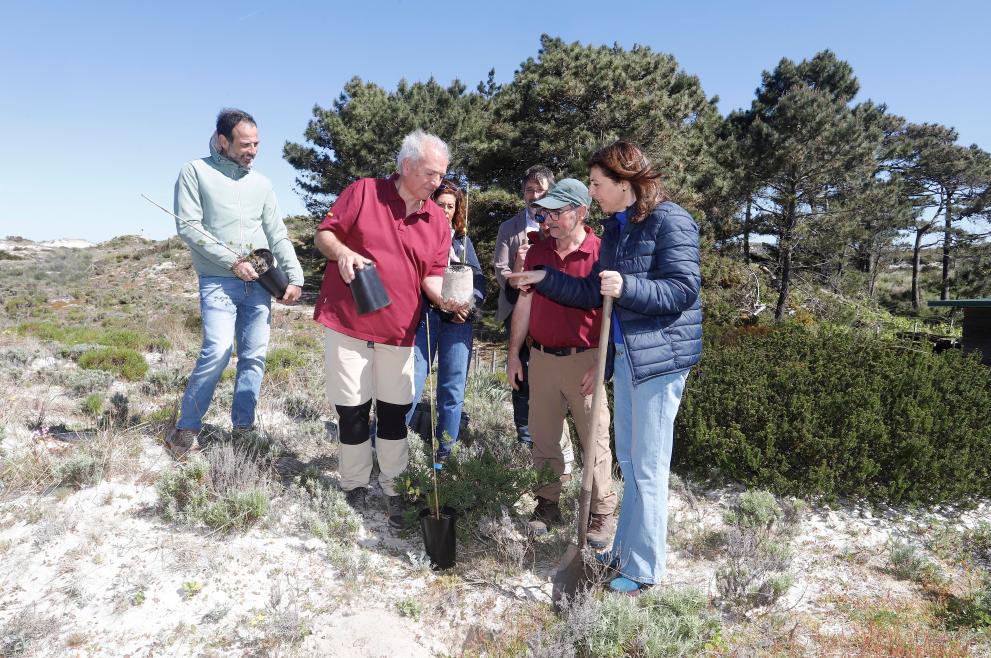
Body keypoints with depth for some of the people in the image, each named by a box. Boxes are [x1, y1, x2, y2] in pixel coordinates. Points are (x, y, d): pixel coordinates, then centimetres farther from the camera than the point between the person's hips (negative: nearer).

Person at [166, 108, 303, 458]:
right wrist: (233, 261, -12)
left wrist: (295, 277, 1)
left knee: (255, 356, 3)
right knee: (217, 351, -17)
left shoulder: (261, 183, 14)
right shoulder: (195, 171, 3)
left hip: (260, 283, 5)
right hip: (218, 281, -4)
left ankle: (243, 426, 14)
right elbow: (188, 226, -7)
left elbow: (278, 236, 11)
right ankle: (186, 427, 0)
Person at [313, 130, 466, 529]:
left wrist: (444, 298, -18)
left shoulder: (437, 220, 5)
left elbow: (433, 274, 3)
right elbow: (324, 234, 1)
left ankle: (393, 487, 25)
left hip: (398, 330, 2)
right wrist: (342, 252, -21)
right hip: (347, 322, -2)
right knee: (352, 410, 6)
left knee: (394, 412, 9)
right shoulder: (363, 192, -3)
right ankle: (355, 486, 24)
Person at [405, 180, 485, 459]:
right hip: (423, 317, -3)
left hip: (458, 321, 4)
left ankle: (445, 449, 18)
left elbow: (479, 279, 13)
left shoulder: (463, 240, 16)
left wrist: (469, 305, -6)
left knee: (453, 388, 6)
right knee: (410, 383, -7)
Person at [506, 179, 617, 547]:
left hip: (584, 361, -5)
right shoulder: (538, 252, 8)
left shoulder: (601, 254, -8)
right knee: (543, 437, 12)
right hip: (541, 359, 5)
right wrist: (514, 354, 11)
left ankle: (602, 514, 16)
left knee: (594, 440, 2)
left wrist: (602, 367, -13)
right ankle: (548, 504, 26)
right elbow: (524, 305, 13)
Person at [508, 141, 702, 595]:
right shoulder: (615, 227, 14)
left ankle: (643, 570, 15)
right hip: (624, 354, 9)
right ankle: (624, 551, 31)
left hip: (659, 357, -8)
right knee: (628, 461, 17)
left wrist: (626, 287, -26)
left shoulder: (670, 222, -11)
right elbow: (594, 293, 17)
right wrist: (544, 279, 15)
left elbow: (683, 290, -17)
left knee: (646, 468, 0)